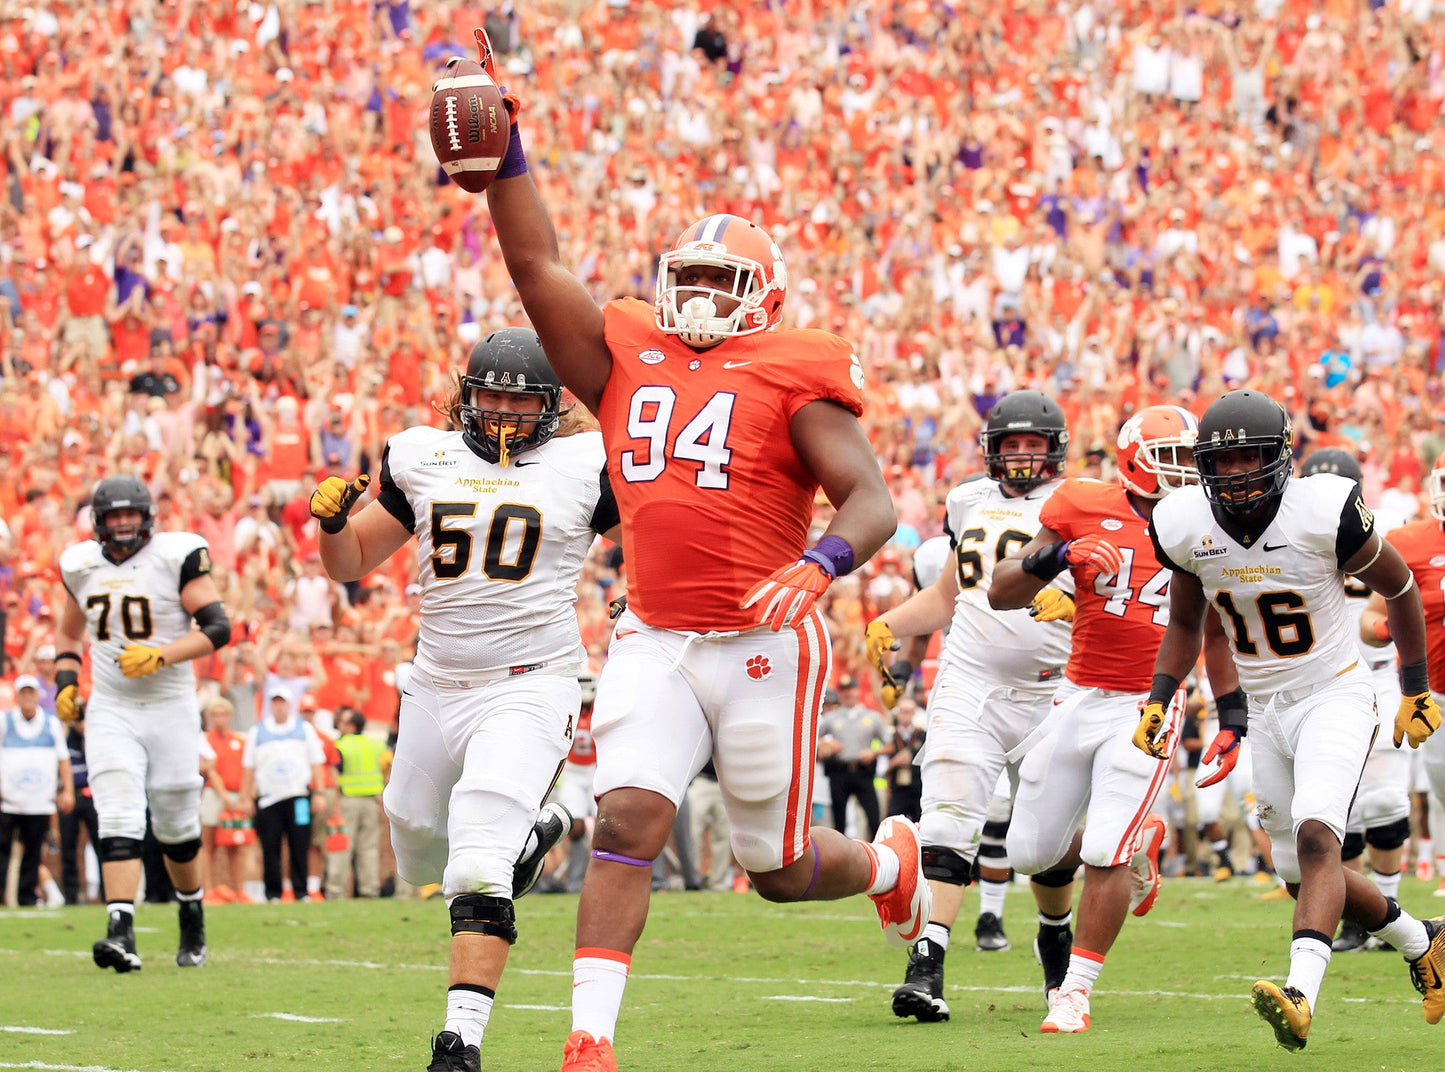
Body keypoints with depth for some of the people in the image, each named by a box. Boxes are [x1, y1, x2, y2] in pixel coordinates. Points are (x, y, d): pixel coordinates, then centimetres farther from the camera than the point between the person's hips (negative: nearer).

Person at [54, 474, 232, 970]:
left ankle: (193, 924, 32)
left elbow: (218, 626, -12)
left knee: (175, 826, 8)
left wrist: (160, 656, -25)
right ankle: (121, 933, -24)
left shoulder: (177, 556, -8)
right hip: (110, 711, 2)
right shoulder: (82, 566, 6)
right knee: (118, 822, -14)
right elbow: (69, 631, 23)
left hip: (171, 708, -2)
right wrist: (65, 679, 5)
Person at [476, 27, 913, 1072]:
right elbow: (537, 262, 7)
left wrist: (818, 567, -30)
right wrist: (501, 145, -2)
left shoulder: (791, 376, -4)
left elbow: (871, 500, -10)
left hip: (764, 645, -3)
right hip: (654, 642, 3)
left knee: (780, 870, 9)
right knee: (628, 820, -16)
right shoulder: (626, 357, 9)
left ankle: (891, 859, 43)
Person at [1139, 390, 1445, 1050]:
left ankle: (1300, 995, -41)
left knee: (1316, 837, -27)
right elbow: (1186, 624, 12)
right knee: (1301, 875, 10)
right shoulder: (1185, 527, -7)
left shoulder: (1325, 513, -20)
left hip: (1334, 694, -6)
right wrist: (1158, 701, -1)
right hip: (1264, 709, 6)